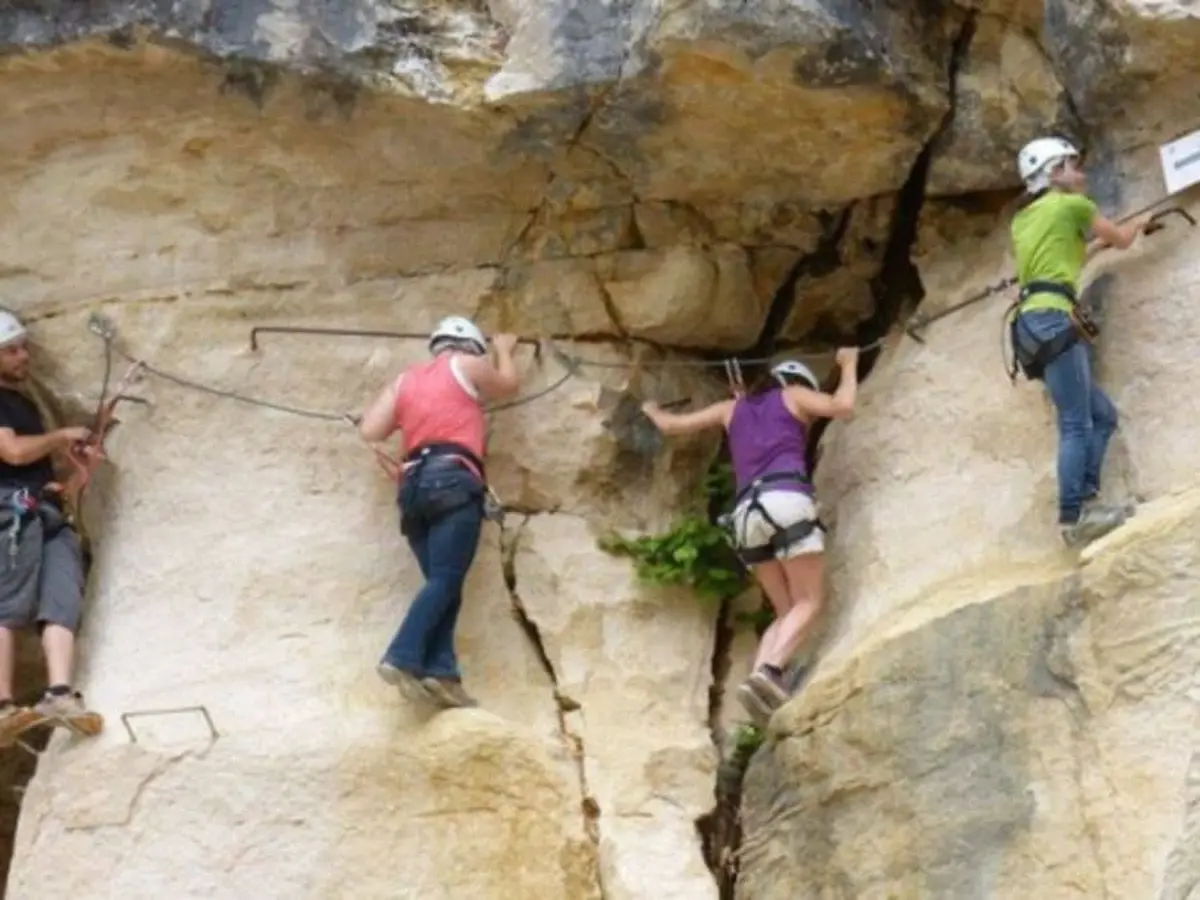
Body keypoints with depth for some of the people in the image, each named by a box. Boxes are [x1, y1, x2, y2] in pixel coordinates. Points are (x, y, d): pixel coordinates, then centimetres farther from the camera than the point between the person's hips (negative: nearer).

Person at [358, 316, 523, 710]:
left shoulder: (405, 379, 25)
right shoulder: (466, 365, 13)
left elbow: (369, 430, 15)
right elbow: (508, 385, 31)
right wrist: (504, 350, 49)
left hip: (414, 485, 6)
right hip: (453, 479, -6)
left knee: (441, 583, 3)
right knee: (445, 581, -14)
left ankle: (440, 671, -13)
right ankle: (402, 657, -30)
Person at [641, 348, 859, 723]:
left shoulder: (733, 408, 31)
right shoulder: (794, 394, 20)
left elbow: (671, 425, 35)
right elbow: (842, 406, 3)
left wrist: (652, 411, 57)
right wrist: (848, 365, 21)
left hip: (748, 510, 5)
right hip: (786, 497, -5)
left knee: (788, 612, 9)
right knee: (809, 603, -7)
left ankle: (760, 675, -17)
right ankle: (769, 670, -34)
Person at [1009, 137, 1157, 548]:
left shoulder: (1023, 218, 25)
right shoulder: (1072, 205, 4)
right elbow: (1121, 239, 18)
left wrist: (1096, 245, 44)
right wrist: (1140, 221, 38)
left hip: (1034, 322, 9)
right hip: (1052, 319, -9)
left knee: (1102, 415, 11)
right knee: (1076, 424, -14)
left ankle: (1085, 499, -1)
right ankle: (1073, 517, -22)